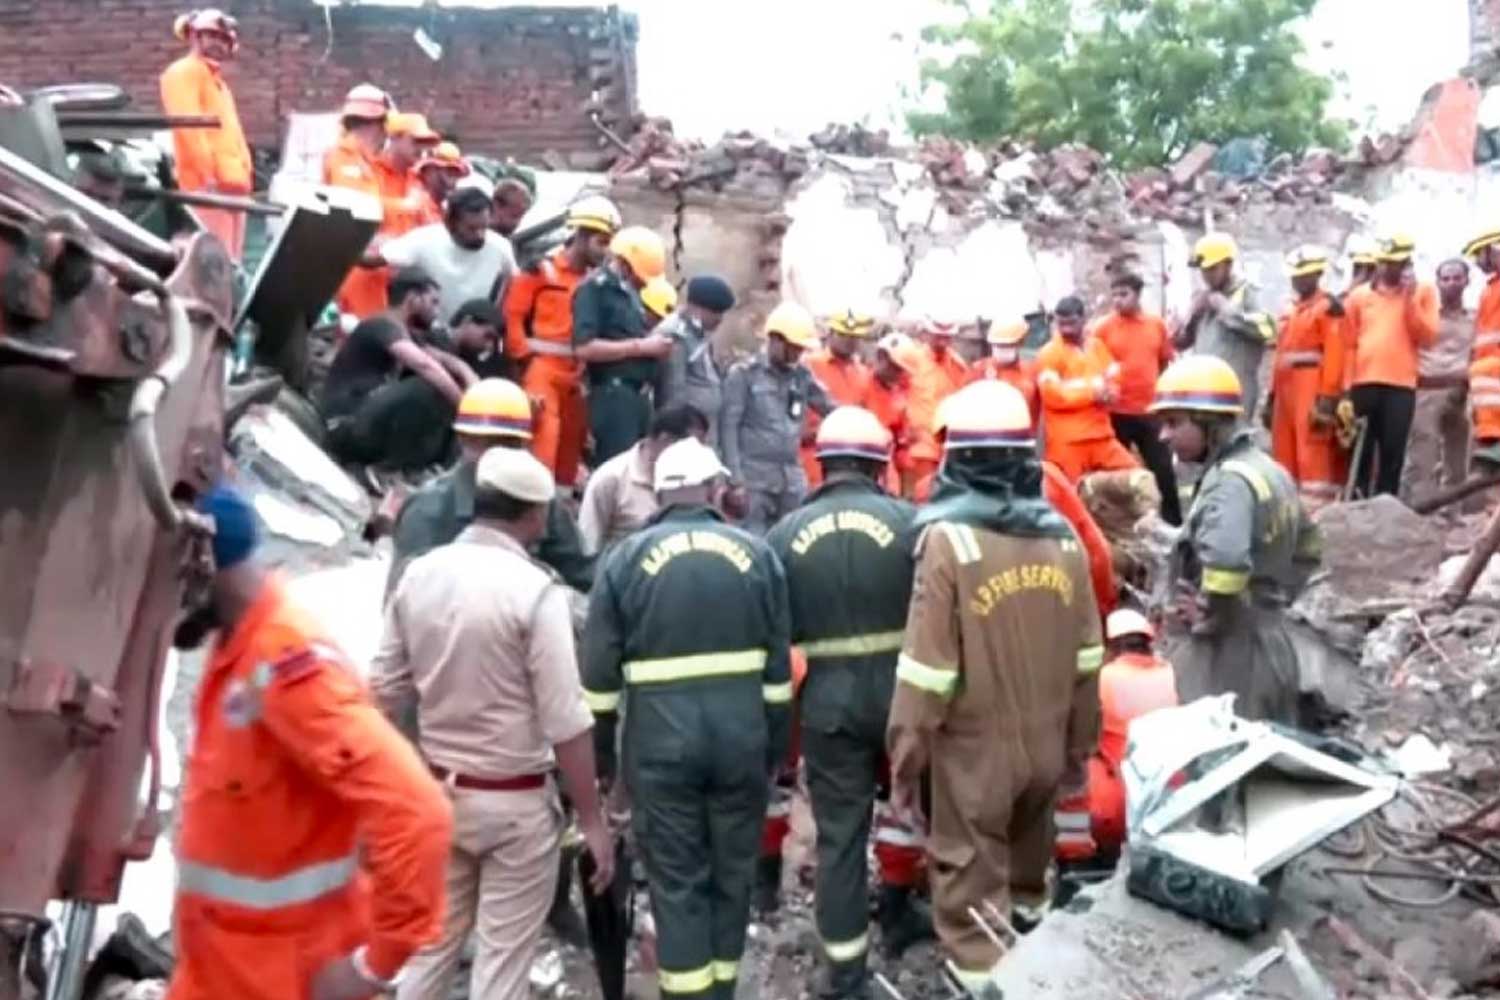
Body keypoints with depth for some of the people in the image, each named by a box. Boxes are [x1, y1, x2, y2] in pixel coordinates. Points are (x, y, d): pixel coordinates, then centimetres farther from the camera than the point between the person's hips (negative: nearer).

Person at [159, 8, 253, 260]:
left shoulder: (216, 79, 30)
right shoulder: (183, 72, 0)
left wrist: (245, 171, 17)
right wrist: (206, 173, -21)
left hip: (231, 181, 10)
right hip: (209, 183, -10)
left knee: (230, 258, 8)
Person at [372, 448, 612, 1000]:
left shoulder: (418, 575, -1)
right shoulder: (535, 590, -19)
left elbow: (385, 691, 5)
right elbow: (566, 722, -18)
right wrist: (593, 820, -11)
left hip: (438, 790, 6)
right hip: (516, 802, -6)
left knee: (432, 943, 20)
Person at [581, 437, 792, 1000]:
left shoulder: (627, 557, 0)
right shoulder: (756, 553, 4)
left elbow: (600, 669, 0)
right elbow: (778, 665, 5)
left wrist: (602, 749, 10)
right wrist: (776, 744, 14)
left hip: (660, 738, -1)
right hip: (741, 735, 2)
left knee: (675, 878, 7)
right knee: (733, 871, 14)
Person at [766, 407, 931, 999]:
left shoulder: (785, 533, -1)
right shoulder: (909, 521, -7)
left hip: (828, 701, 1)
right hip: (901, 691, -1)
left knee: (839, 835, 9)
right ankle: (898, 913, 40)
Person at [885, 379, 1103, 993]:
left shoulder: (949, 538, -19)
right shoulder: (1063, 536, -1)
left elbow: (928, 668, -19)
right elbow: (1086, 658, 7)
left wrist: (906, 755, -9)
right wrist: (1078, 743, 18)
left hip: (976, 747, -6)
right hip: (1046, 743, 6)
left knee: (973, 876, 7)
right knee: (1027, 842, 28)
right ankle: (1028, 915, 50)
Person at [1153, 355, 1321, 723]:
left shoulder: (1230, 480, -19)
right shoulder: (1270, 471, 12)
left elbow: (1225, 559, -37)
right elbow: (1307, 548, 26)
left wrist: (1208, 617, -22)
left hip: (1229, 653, -10)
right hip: (1271, 643, 10)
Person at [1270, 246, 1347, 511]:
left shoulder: (1328, 307, -4)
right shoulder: (1290, 312, 22)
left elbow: (1335, 355, -13)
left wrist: (1327, 399, -20)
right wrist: (1273, 396, 15)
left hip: (1312, 390, -9)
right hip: (1288, 390, 9)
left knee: (1313, 458, -11)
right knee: (1284, 458, 10)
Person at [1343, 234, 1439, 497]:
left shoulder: (1423, 292, 9)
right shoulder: (1359, 296, 10)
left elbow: (1428, 337, -1)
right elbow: (1348, 344, 7)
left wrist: (1410, 300, -7)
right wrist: (1347, 386, 1)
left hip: (1401, 385, 0)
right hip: (1363, 383, 1)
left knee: (1392, 454, 1)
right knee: (1360, 451, 3)